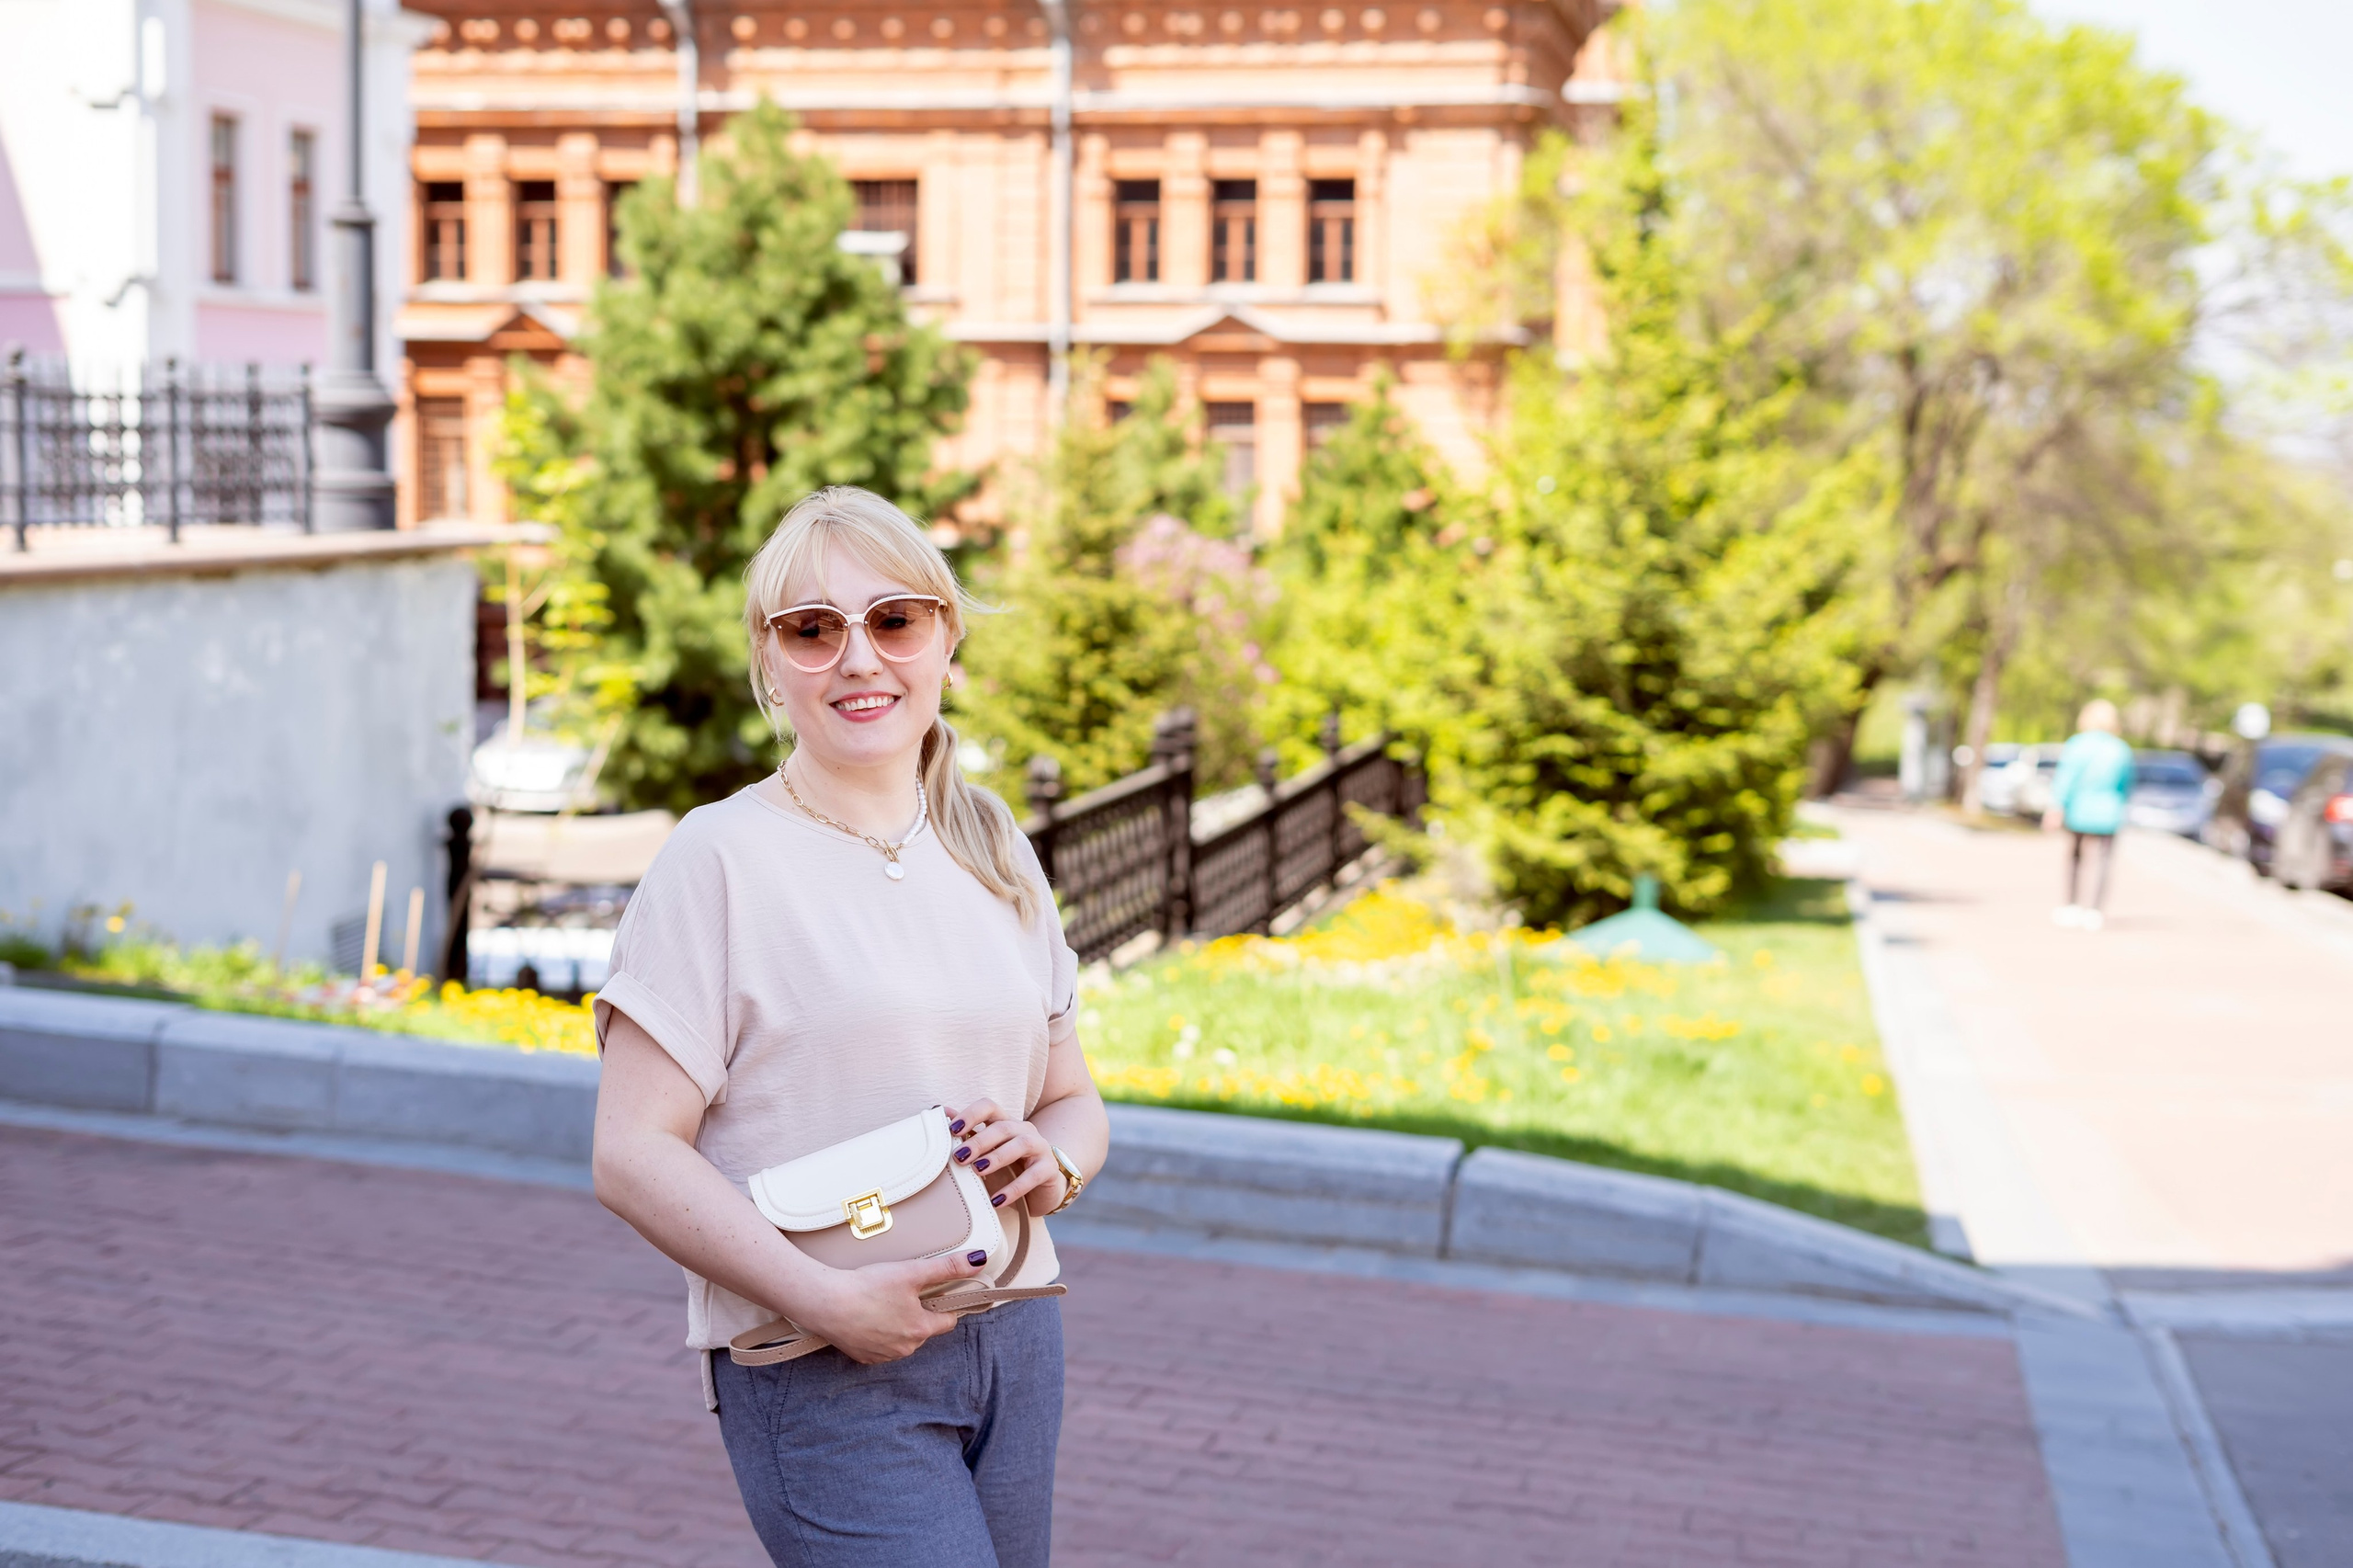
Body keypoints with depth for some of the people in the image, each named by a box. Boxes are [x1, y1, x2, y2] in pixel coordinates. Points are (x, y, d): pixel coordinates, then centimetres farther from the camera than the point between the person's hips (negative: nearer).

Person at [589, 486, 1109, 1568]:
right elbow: (633, 1156, -11)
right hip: (821, 1373, -6)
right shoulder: (722, 860, -7)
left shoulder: (996, 855, 11)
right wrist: (827, 1298, -20)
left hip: (1012, 1345, 6)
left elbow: (1075, 1100, 18)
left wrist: (1053, 1163, -5)